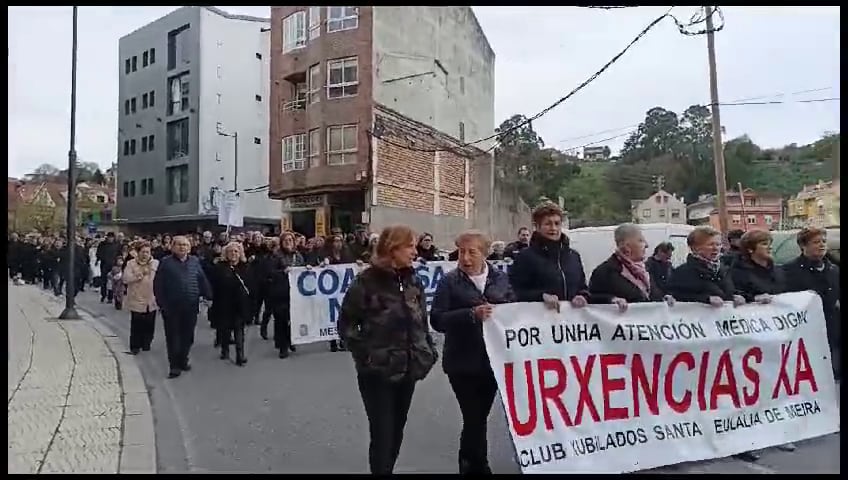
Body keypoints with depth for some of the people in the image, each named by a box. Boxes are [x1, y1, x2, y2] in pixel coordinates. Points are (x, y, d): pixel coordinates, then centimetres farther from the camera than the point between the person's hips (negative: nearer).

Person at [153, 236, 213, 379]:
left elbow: (202, 281, 9)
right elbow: (158, 284, -3)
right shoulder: (166, 262, -1)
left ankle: (183, 361, 25)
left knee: (187, 336, 11)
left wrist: (208, 296, 1)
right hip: (172, 306, -3)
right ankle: (174, 366, 10)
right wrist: (161, 303, -8)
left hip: (191, 307, 3)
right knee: (173, 336, 3)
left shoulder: (195, 261, 8)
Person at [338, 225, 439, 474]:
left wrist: (429, 351, 5)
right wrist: (365, 353, -12)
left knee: (397, 432, 17)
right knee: (382, 435, -1)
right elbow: (346, 323, -8)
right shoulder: (367, 281, -13)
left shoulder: (414, 281, 5)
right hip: (377, 372, -6)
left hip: (408, 369, 6)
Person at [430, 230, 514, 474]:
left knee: (479, 416, 17)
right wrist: (472, 314, -23)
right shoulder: (450, 281, -5)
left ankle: (469, 463, 38)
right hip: (463, 362, -4)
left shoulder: (500, 278, 6)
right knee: (474, 418, 0)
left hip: (493, 359, 4)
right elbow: (437, 320, -13)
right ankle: (478, 466, 23)